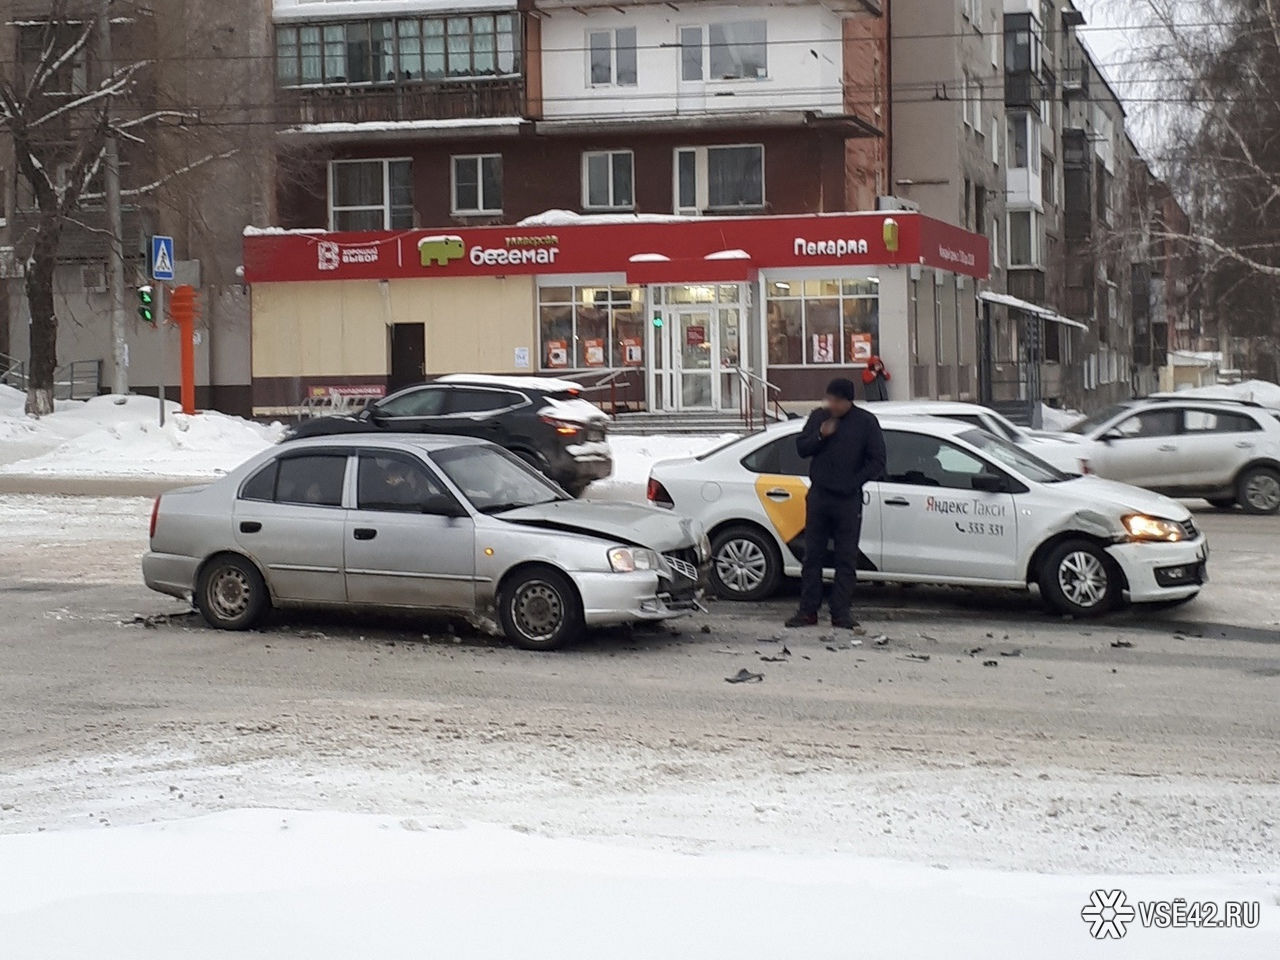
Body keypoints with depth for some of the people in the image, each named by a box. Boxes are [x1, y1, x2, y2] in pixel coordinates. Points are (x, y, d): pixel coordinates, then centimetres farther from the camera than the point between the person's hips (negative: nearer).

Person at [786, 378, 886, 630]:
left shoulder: (866, 422, -1)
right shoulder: (818, 417, 7)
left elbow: (877, 461, -1)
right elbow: (801, 448, 8)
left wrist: (854, 481, -9)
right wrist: (821, 435, -10)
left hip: (848, 499, -2)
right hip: (818, 496, 2)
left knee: (847, 559, 0)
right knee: (813, 555, 4)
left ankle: (841, 612, 4)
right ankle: (808, 610, 8)